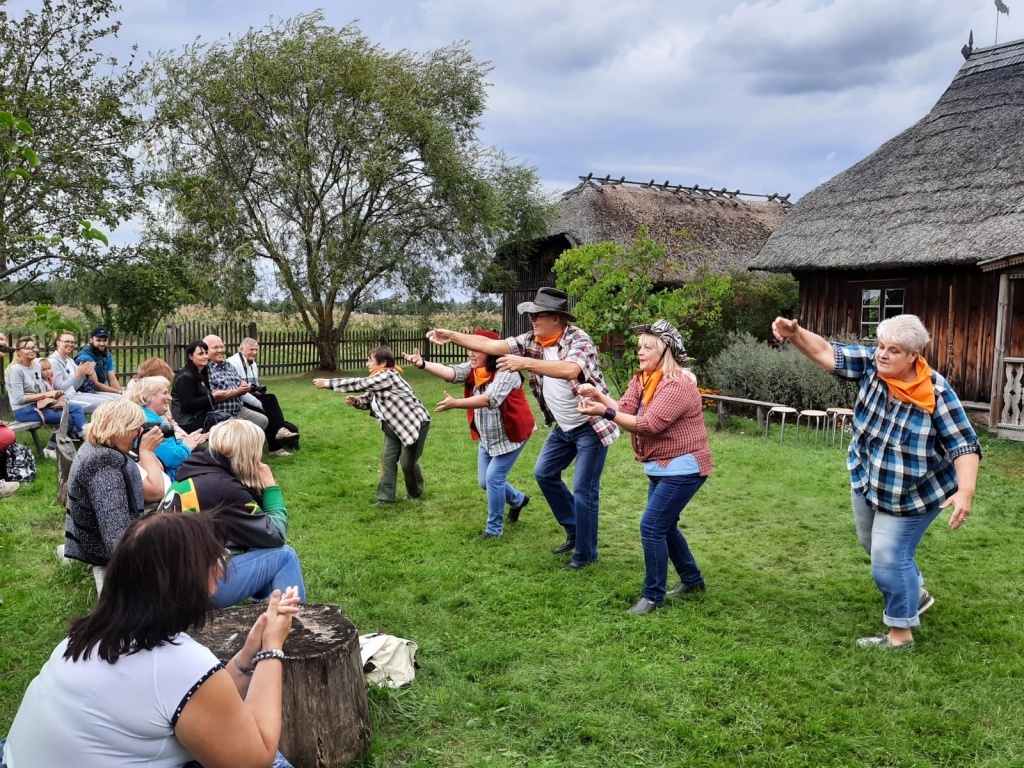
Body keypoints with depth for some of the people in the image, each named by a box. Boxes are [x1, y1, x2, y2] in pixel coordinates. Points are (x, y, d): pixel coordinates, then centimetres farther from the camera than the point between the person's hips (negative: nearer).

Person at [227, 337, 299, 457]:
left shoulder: (253, 364, 15)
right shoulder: (233, 363, -16)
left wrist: (258, 391, -2)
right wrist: (260, 404, -22)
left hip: (248, 398, 8)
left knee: (270, 398, -20)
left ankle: (279, 430, -29)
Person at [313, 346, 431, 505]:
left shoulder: (387, 376, -24)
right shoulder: (378, 380, 7)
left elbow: (359, 383, -26)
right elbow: (368, 400, 10)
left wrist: (327, 383, -22)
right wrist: (355, 401, -14)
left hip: (416, 423, -9)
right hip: (395, 425, 9)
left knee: (408, 462, -2)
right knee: (387, 458, 0)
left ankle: (415, 494, 22)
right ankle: (385, 496, 5)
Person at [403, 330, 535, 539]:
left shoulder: (506, 372, -24)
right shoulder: (472, 369, -4)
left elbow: (490, 399, -39)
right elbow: (451, 372, -23)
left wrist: (455, 403, -50)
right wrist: (423, 364, -42)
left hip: (511, 435, -8)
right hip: (487, 438, 8)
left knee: (493, 478, -10)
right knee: (485, 482, 14)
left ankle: (494, 528, 9)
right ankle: (518, 500, 43)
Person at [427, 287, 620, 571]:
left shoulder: (578, 340, -23)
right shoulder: (532, 341, -2)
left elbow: (570, 370, -44)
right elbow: (491, 345, -4)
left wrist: (526, 363, -46)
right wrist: (451, 336, -11)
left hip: (592, 426, -8)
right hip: (563, 427, 8)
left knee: (583, 491, -5)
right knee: (544, 474, 16)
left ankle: (585, 553, 12)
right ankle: (574, 530, 31)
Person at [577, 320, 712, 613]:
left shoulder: (676, 384, -22)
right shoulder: (643, 379, 7)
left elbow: (649, 425, -28)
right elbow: (624, 410, -6)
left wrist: (605, 412, -32)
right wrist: (598, 395, -23)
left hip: (683, 469, -10)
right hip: (660, 468, 10)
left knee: (651, 527, -11)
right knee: (664, 527, 18)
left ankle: (653, 596, 1)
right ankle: (692, 579, 36)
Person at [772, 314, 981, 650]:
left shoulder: (936, 393, -26)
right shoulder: (872, 365, -15)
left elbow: (964, 444, -25)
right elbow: (827, 352, -22)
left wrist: (965, 491, -38)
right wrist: (795, 333, -42)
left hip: (914, 492, -6)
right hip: (867, 480, 6)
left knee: (889, 558, -3)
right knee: (874, 545, 23)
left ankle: (900, 633, 17)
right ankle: (916, 593, 49)